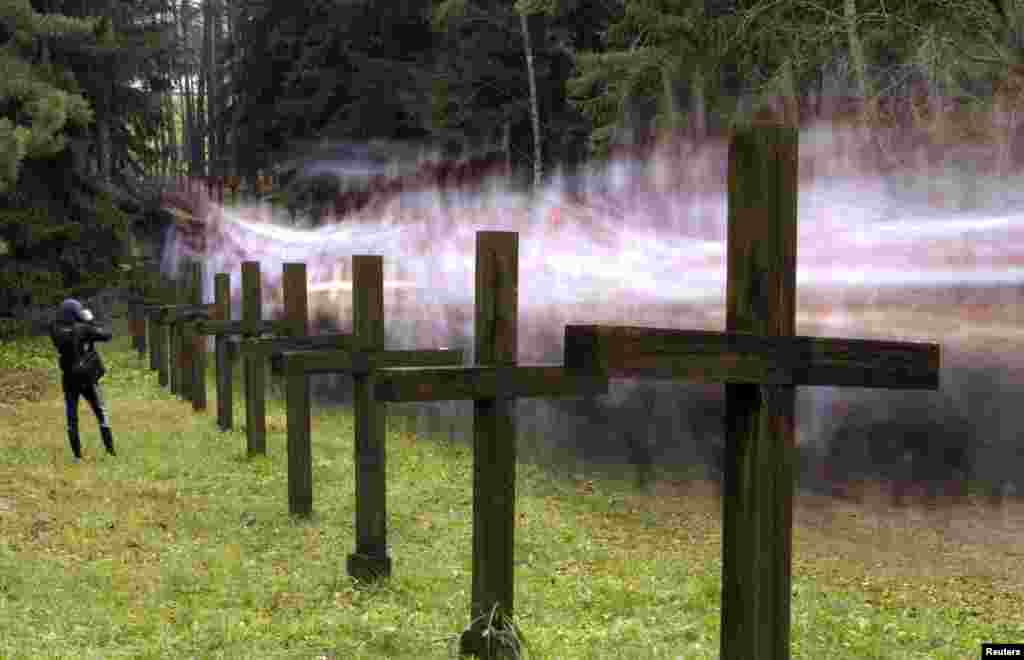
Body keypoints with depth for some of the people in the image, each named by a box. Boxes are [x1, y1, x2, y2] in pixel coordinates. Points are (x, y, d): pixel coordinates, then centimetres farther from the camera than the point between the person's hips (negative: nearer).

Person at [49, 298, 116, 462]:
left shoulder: (56, 331, -5)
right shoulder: (84, 329, -13)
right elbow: (107, 336, -5)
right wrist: (91, 323, 7)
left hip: (69, 380, 2)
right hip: (88, 379, -2)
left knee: (72, 418, 10)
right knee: (101, 413, 11)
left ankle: (77, 455, 8)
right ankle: (110, 448, 8)